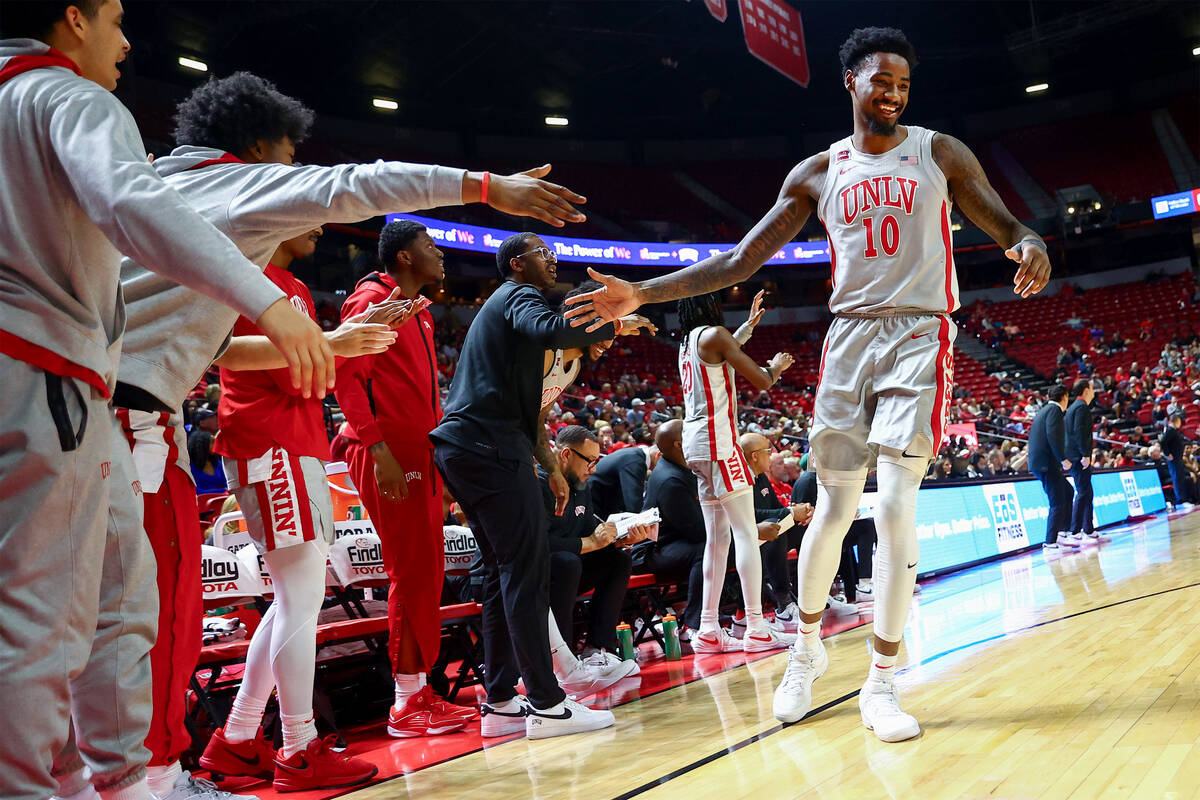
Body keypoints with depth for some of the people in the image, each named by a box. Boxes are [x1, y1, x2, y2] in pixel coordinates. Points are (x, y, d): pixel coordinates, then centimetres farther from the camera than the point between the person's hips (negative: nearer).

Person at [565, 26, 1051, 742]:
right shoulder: (818, 174, 10)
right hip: (850, 335, 2)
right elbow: (740, 261, 7)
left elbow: (1005, 225, 6)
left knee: (897, 509, -11)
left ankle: (882, 683, 1)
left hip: (919, 335, -1)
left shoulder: (940, 153, 7)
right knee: (835, 510, 3)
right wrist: (643, 293, -1)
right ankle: (808, 649, 25)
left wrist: (1030, 244, -22)